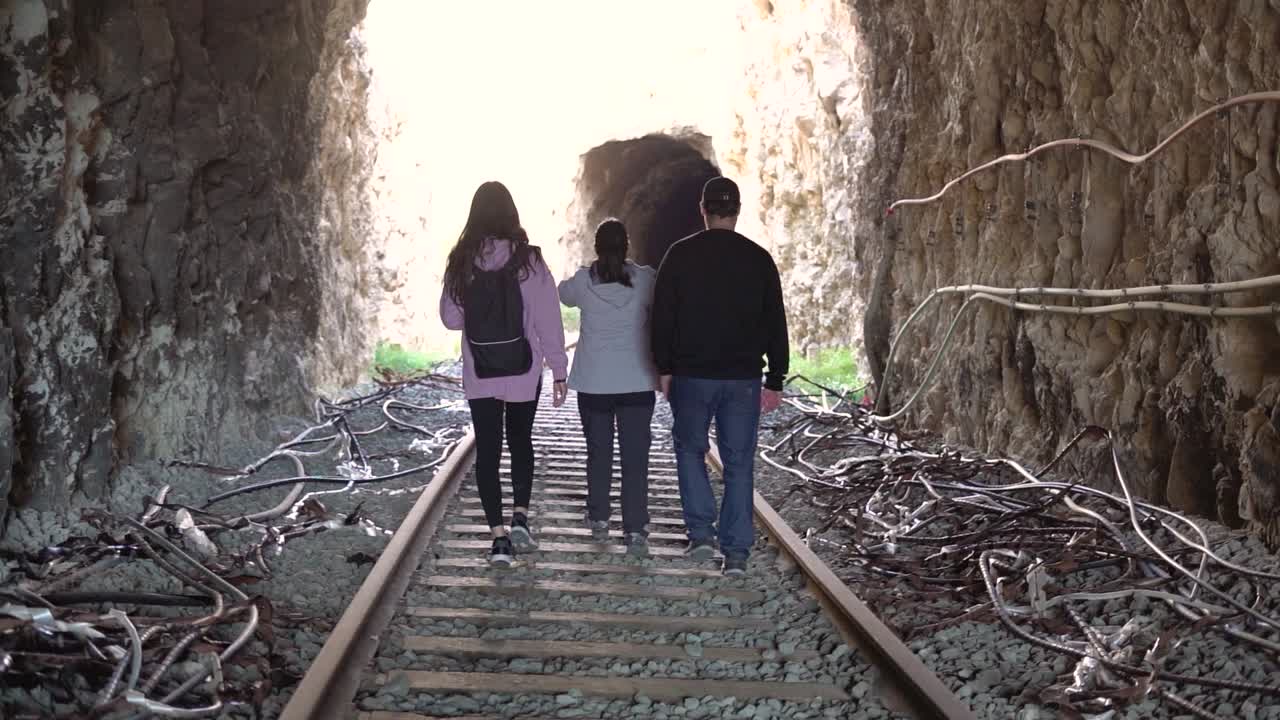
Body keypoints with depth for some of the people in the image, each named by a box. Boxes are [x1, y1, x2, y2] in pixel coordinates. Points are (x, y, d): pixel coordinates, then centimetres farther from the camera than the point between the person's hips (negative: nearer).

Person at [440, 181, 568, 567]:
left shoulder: (461, 261, -5)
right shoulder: (528, 260, -10)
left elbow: (451, 317, 2)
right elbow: (547, 319, -9)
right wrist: (559, 369, -2)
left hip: (480, 375, 1)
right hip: (523, 372, 0)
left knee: (487, 450, 6)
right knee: (521, 441, 20)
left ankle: (499, 537, 2)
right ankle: (519, 517, 9)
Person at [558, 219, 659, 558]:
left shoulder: (583, 281, -4)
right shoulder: (644, 279, -7)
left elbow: (564, 293, 18)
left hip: (594, 383, 1)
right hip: (636, 382, -1)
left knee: (598, 453, 15)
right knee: (635, 459, -1)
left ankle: (599, 520, 25)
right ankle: (635, 531, -7)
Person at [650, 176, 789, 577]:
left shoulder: (680, 255, -2)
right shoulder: (759, 259, 2)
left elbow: (662, 317, -2)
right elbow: (775, 324, 4)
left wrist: (664, 368, 6)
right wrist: (775, 380, 9)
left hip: (692, 375, -1)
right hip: (744, 377, 1)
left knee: (690, 448, 17)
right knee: (739, 462, 6)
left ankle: (701, 533, 7)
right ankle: (736, 551, 5)